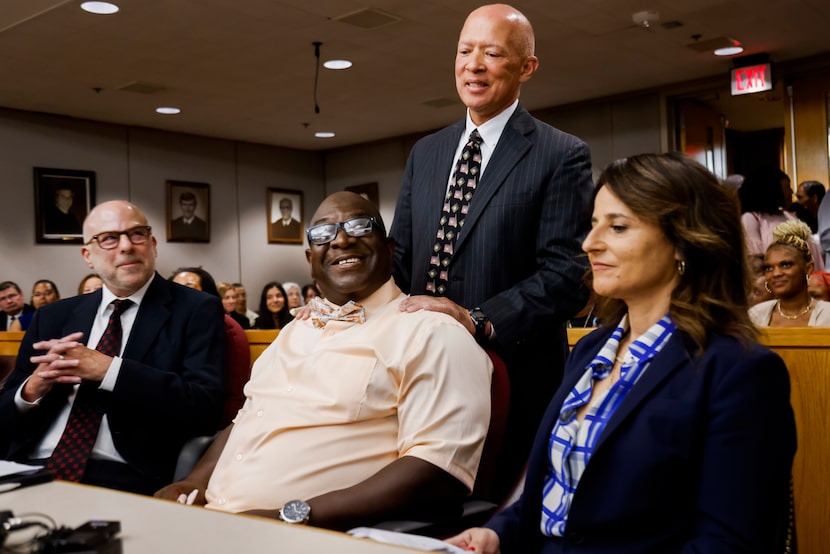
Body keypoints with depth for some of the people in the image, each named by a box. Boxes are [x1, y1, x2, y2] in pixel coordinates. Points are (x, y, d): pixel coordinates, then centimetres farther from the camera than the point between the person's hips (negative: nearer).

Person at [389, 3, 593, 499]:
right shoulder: (426, 153, 13)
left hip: (513, 379, -5)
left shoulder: (563, 156, -6)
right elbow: (401, 254, 14)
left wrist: (476, 320, -22)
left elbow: (568, 276, -13)